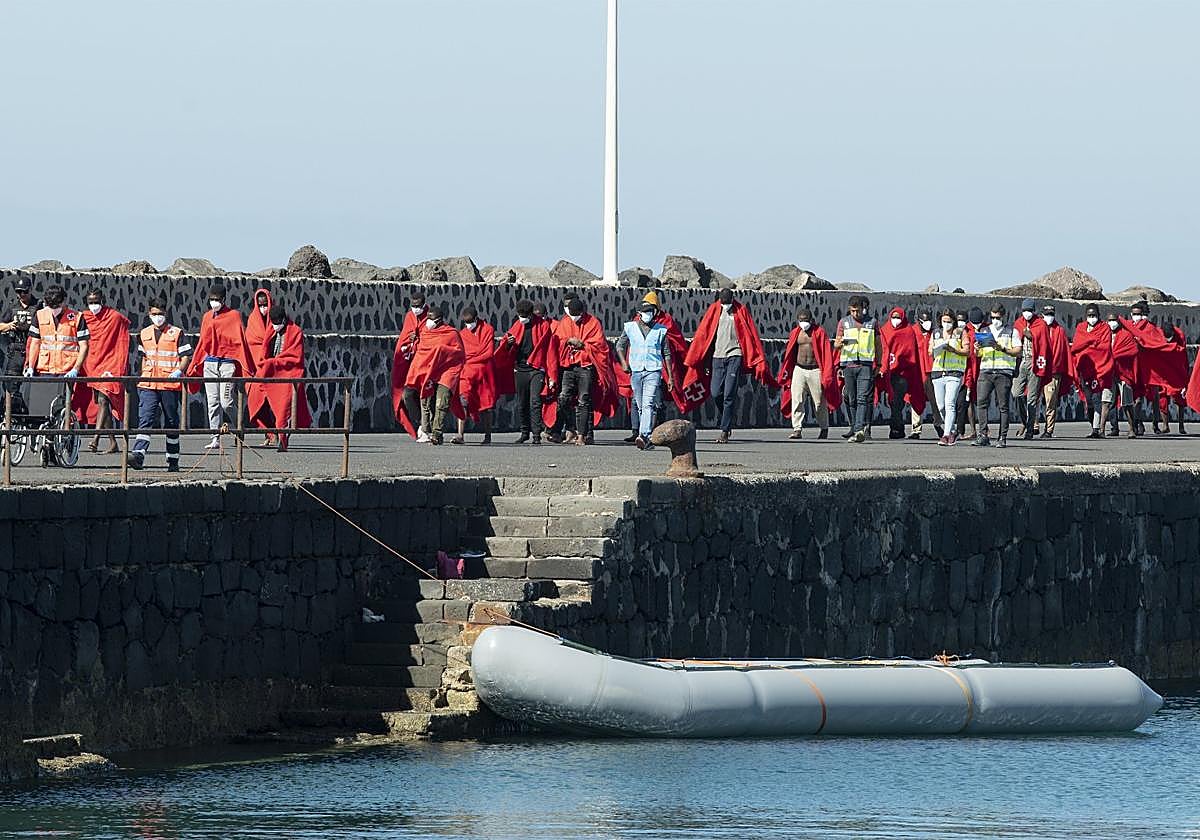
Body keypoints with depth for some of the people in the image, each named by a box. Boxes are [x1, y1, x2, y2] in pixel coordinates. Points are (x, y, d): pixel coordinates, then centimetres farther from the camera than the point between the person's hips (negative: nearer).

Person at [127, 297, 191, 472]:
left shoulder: (176, 333, 1)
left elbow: (186, 355, 0)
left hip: (170, 385, -2)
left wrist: (179, 370, -16)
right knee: (145, 419, -13)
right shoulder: (144, 334, 14)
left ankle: (173, 460, 16)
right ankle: (138, 455, -25)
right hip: (148, 385, 2)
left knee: (171, 423, 7)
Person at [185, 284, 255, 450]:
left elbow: (240, 341, -3)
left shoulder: (233, 316, -1)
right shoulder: (207, 317, 14)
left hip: (227, 362, -5)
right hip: (209, 363, 5)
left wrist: (247, 367, -7)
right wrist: (193, 367, 19)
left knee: (226, 401, -11)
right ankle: (216, 438, 3)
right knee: (212, 401, 1)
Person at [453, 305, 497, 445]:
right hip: (467, 371, 2)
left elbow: (489, 353, -3)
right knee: (463, 401, -15)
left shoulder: (488, 329, 3)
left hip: (483, 371, -2)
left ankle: (487, 436, 13)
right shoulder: (462, 333, 14)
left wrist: (470, 360, -4)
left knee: (485, 405, 4)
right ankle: (461, 435, -20)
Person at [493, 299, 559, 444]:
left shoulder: (543, 326, -2)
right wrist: (508, 343, -7)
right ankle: (525, 433, 20)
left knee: (535, 402, -14)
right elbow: (505, 345, 19)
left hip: (537, 369, -5)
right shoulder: (517, 326, 11)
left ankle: (536, 435, -15)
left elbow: (551, 352, -4)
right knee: (521, 404, 9)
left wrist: (552, 376, -8)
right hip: (520, 369, 5)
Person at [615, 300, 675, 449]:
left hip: (654, 371, -3)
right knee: (640, 406, 7)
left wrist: (670, 376, 9)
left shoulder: (660, 330, 7)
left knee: (649, 404, -18)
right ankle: (648, 439, 15)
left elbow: (666, 354, 11)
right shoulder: (630, 328, 9)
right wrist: (623, 363, 4)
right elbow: (620, 345, 20)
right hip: (636, 371, 3)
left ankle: (644, 436, -29)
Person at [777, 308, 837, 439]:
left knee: (819, 402, 4)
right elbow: (790, 353, 16)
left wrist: (826, 376, -10)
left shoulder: (819, 332, -3)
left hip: (815, 370, -3)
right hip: (799, 369, 3)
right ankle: (797, 429, -8)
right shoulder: (795, 333, 9)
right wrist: (785, 372, 16)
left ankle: (824, 429, 19)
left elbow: (827, 354, -5)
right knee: (796, 400, -8)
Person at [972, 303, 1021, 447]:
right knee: (981, 402, -11)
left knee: (1003, 406, -2)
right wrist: (977, 350, -6)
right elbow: (978, 354, 17)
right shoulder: (985, 332, 19)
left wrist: (1003, 349, -12)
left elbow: (1018, 352, 1)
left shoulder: (1012, 332, 10)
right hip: (986, 370, 3)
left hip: (1004, 372, -3)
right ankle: (983, 435, -10)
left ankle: (1002, 438, 1)